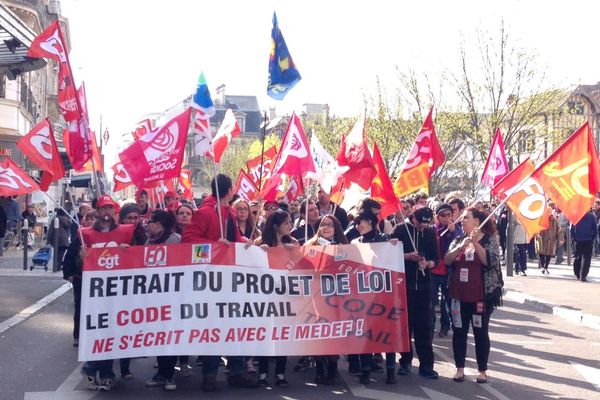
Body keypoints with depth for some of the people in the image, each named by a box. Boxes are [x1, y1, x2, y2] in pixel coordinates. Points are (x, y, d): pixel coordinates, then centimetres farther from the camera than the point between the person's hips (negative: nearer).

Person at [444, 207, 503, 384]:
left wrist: (476, 243, -25)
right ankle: (460, 368, 17)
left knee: (481, 332, 4)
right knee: (459, 331, 7)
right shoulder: (458, 240, 9)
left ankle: (482, 370, 14)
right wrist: (461, 247, -18)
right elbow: (447, 260, -3)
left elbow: (490, 261, -18)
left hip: (482, 295, -4)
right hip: (459, 295, 4)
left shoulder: (490, 239, -4)